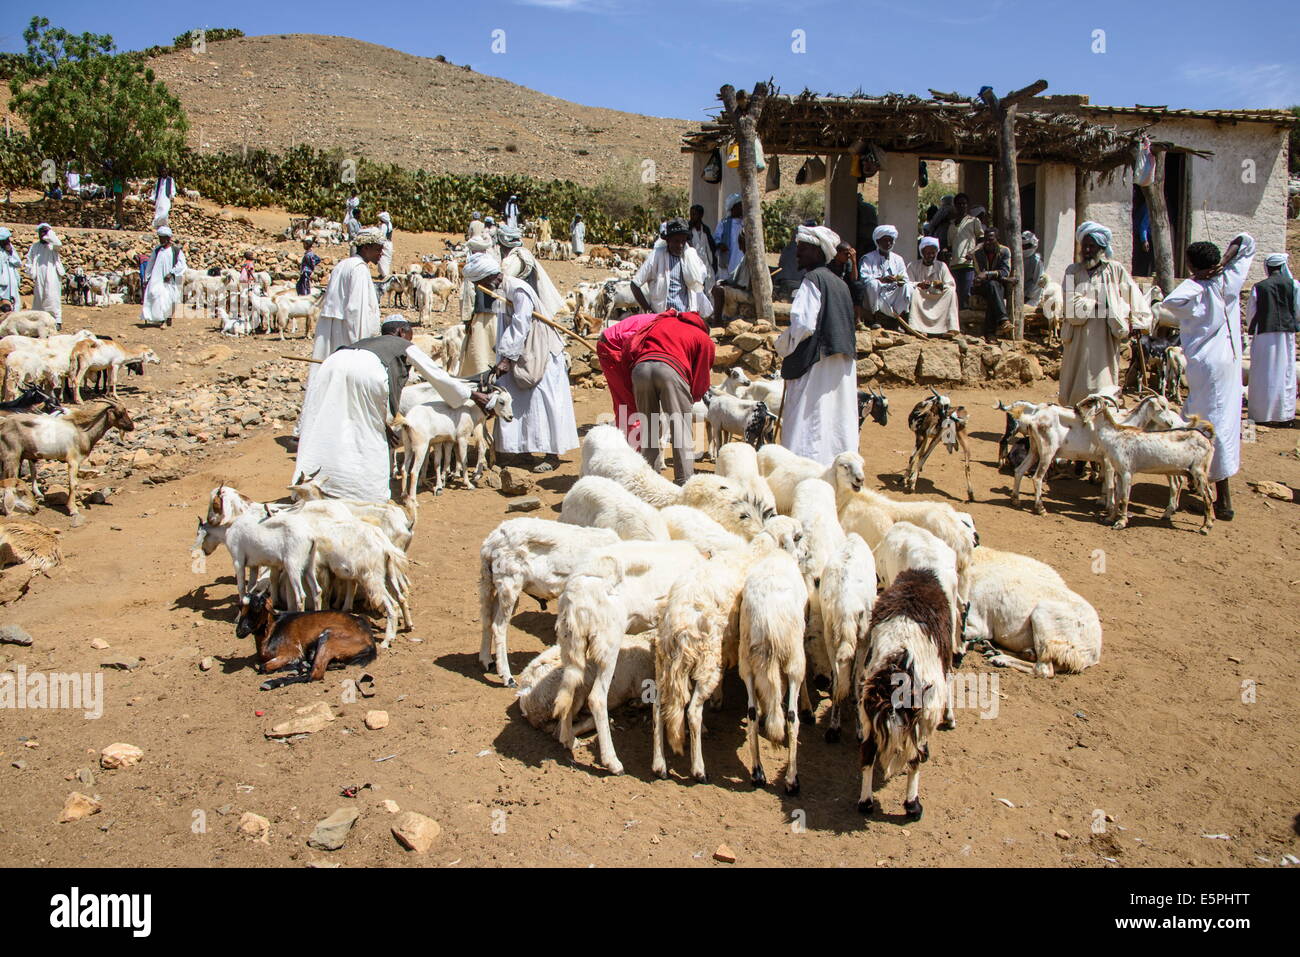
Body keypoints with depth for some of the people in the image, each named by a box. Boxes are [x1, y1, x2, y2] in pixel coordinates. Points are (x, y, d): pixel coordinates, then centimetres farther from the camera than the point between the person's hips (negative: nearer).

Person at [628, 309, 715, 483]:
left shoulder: (662, 321, 35)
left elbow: (633, 346, 30)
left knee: (648, 425, 14)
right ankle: (685, 479, -2)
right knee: (682, 426, 3)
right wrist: (691, 399, 38)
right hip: (671, 369, -3)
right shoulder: (704, 339, 24)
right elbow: (701, 377, 20)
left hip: (640, 367, 4)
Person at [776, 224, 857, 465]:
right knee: (838, 424, 11)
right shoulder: (840, 283, 16)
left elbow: (803, 325, -19)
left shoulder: (813, 280, -10)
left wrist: (782, 346, -2)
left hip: (815, 364, -9)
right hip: (842, 365, 9)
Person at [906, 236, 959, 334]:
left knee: (951, 292, -23)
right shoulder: (913, 266, 6)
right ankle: (914, 328, -39)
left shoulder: (941, 266, 11)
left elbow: (952, 285, 1)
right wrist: (919, 285, -29)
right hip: (920, 299, -2)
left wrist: (942, 286, -22)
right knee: (913, 291, -30)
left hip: (938, 299, 2)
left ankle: (951, 328, -30)